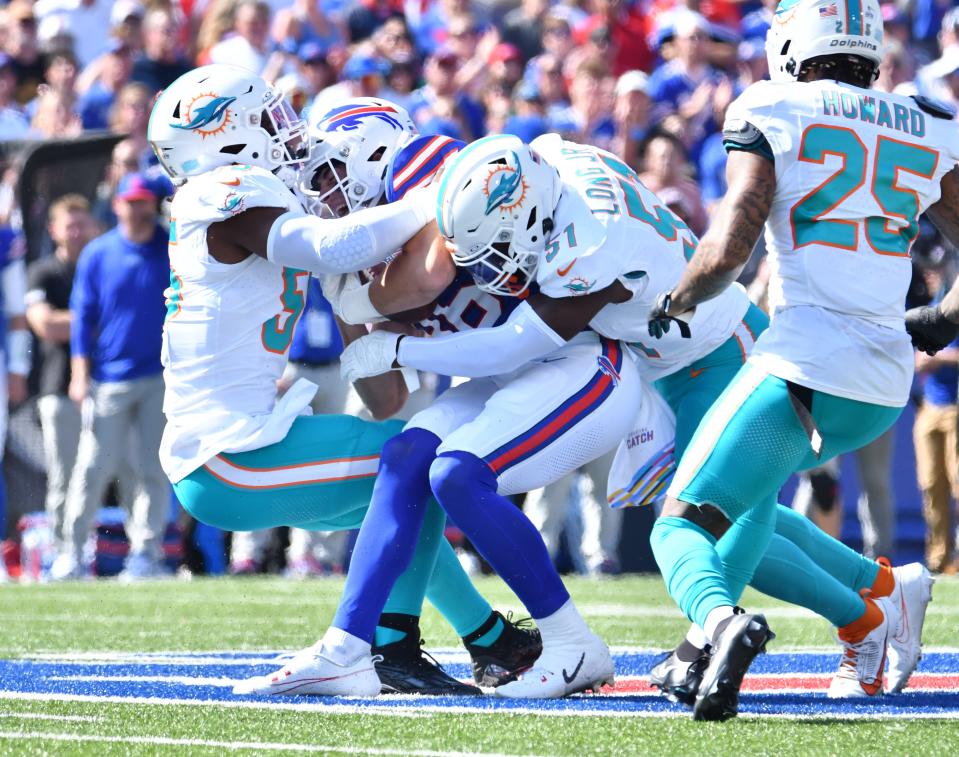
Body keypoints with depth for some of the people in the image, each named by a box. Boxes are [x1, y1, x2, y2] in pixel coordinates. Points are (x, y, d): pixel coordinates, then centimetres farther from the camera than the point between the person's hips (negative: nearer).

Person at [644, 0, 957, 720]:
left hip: (806, 365, -6)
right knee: (750, 488, 31)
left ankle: (722, 624, -32)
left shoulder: (772, 112, -2)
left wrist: (676, 302, 6)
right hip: (889, 384, 6)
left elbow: (729, 247, -11)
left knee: (681, 525, -2)